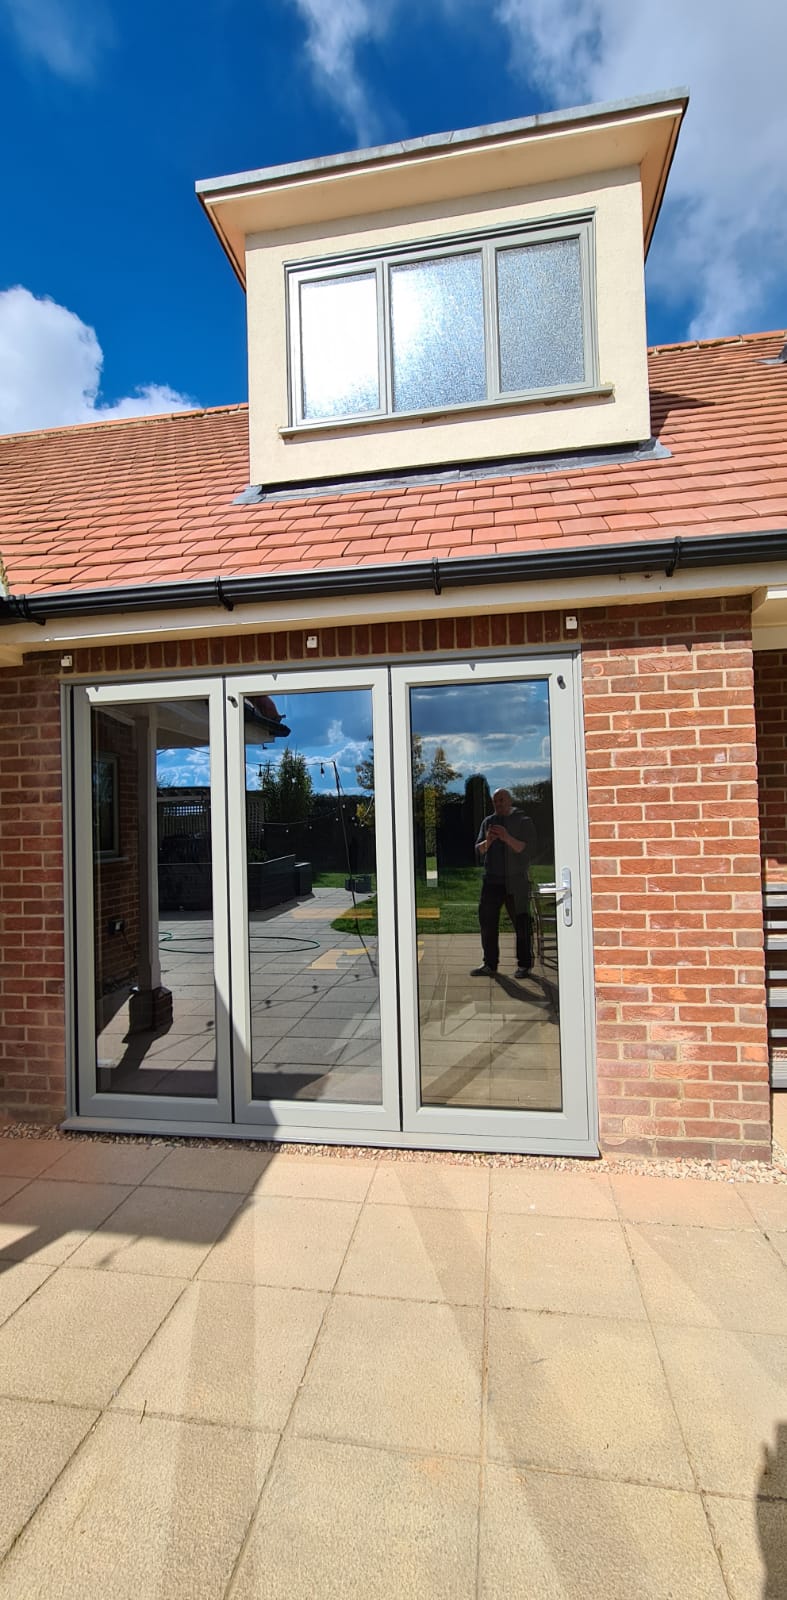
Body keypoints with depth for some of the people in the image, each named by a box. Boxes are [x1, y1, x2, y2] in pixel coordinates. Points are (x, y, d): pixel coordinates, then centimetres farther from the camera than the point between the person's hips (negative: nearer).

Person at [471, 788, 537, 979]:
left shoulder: (524, 822, 1)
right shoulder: (488, 822, 14)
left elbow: (529, 851, -9)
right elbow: (478, 850, 9)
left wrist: (507, 838, -21)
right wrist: (487, 842, -13)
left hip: (515, 882, -4)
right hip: (491, 881, 4)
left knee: (521, 924, 0)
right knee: (487, 922, 2)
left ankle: (524, 965, 12)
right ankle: (489, 964, 10)